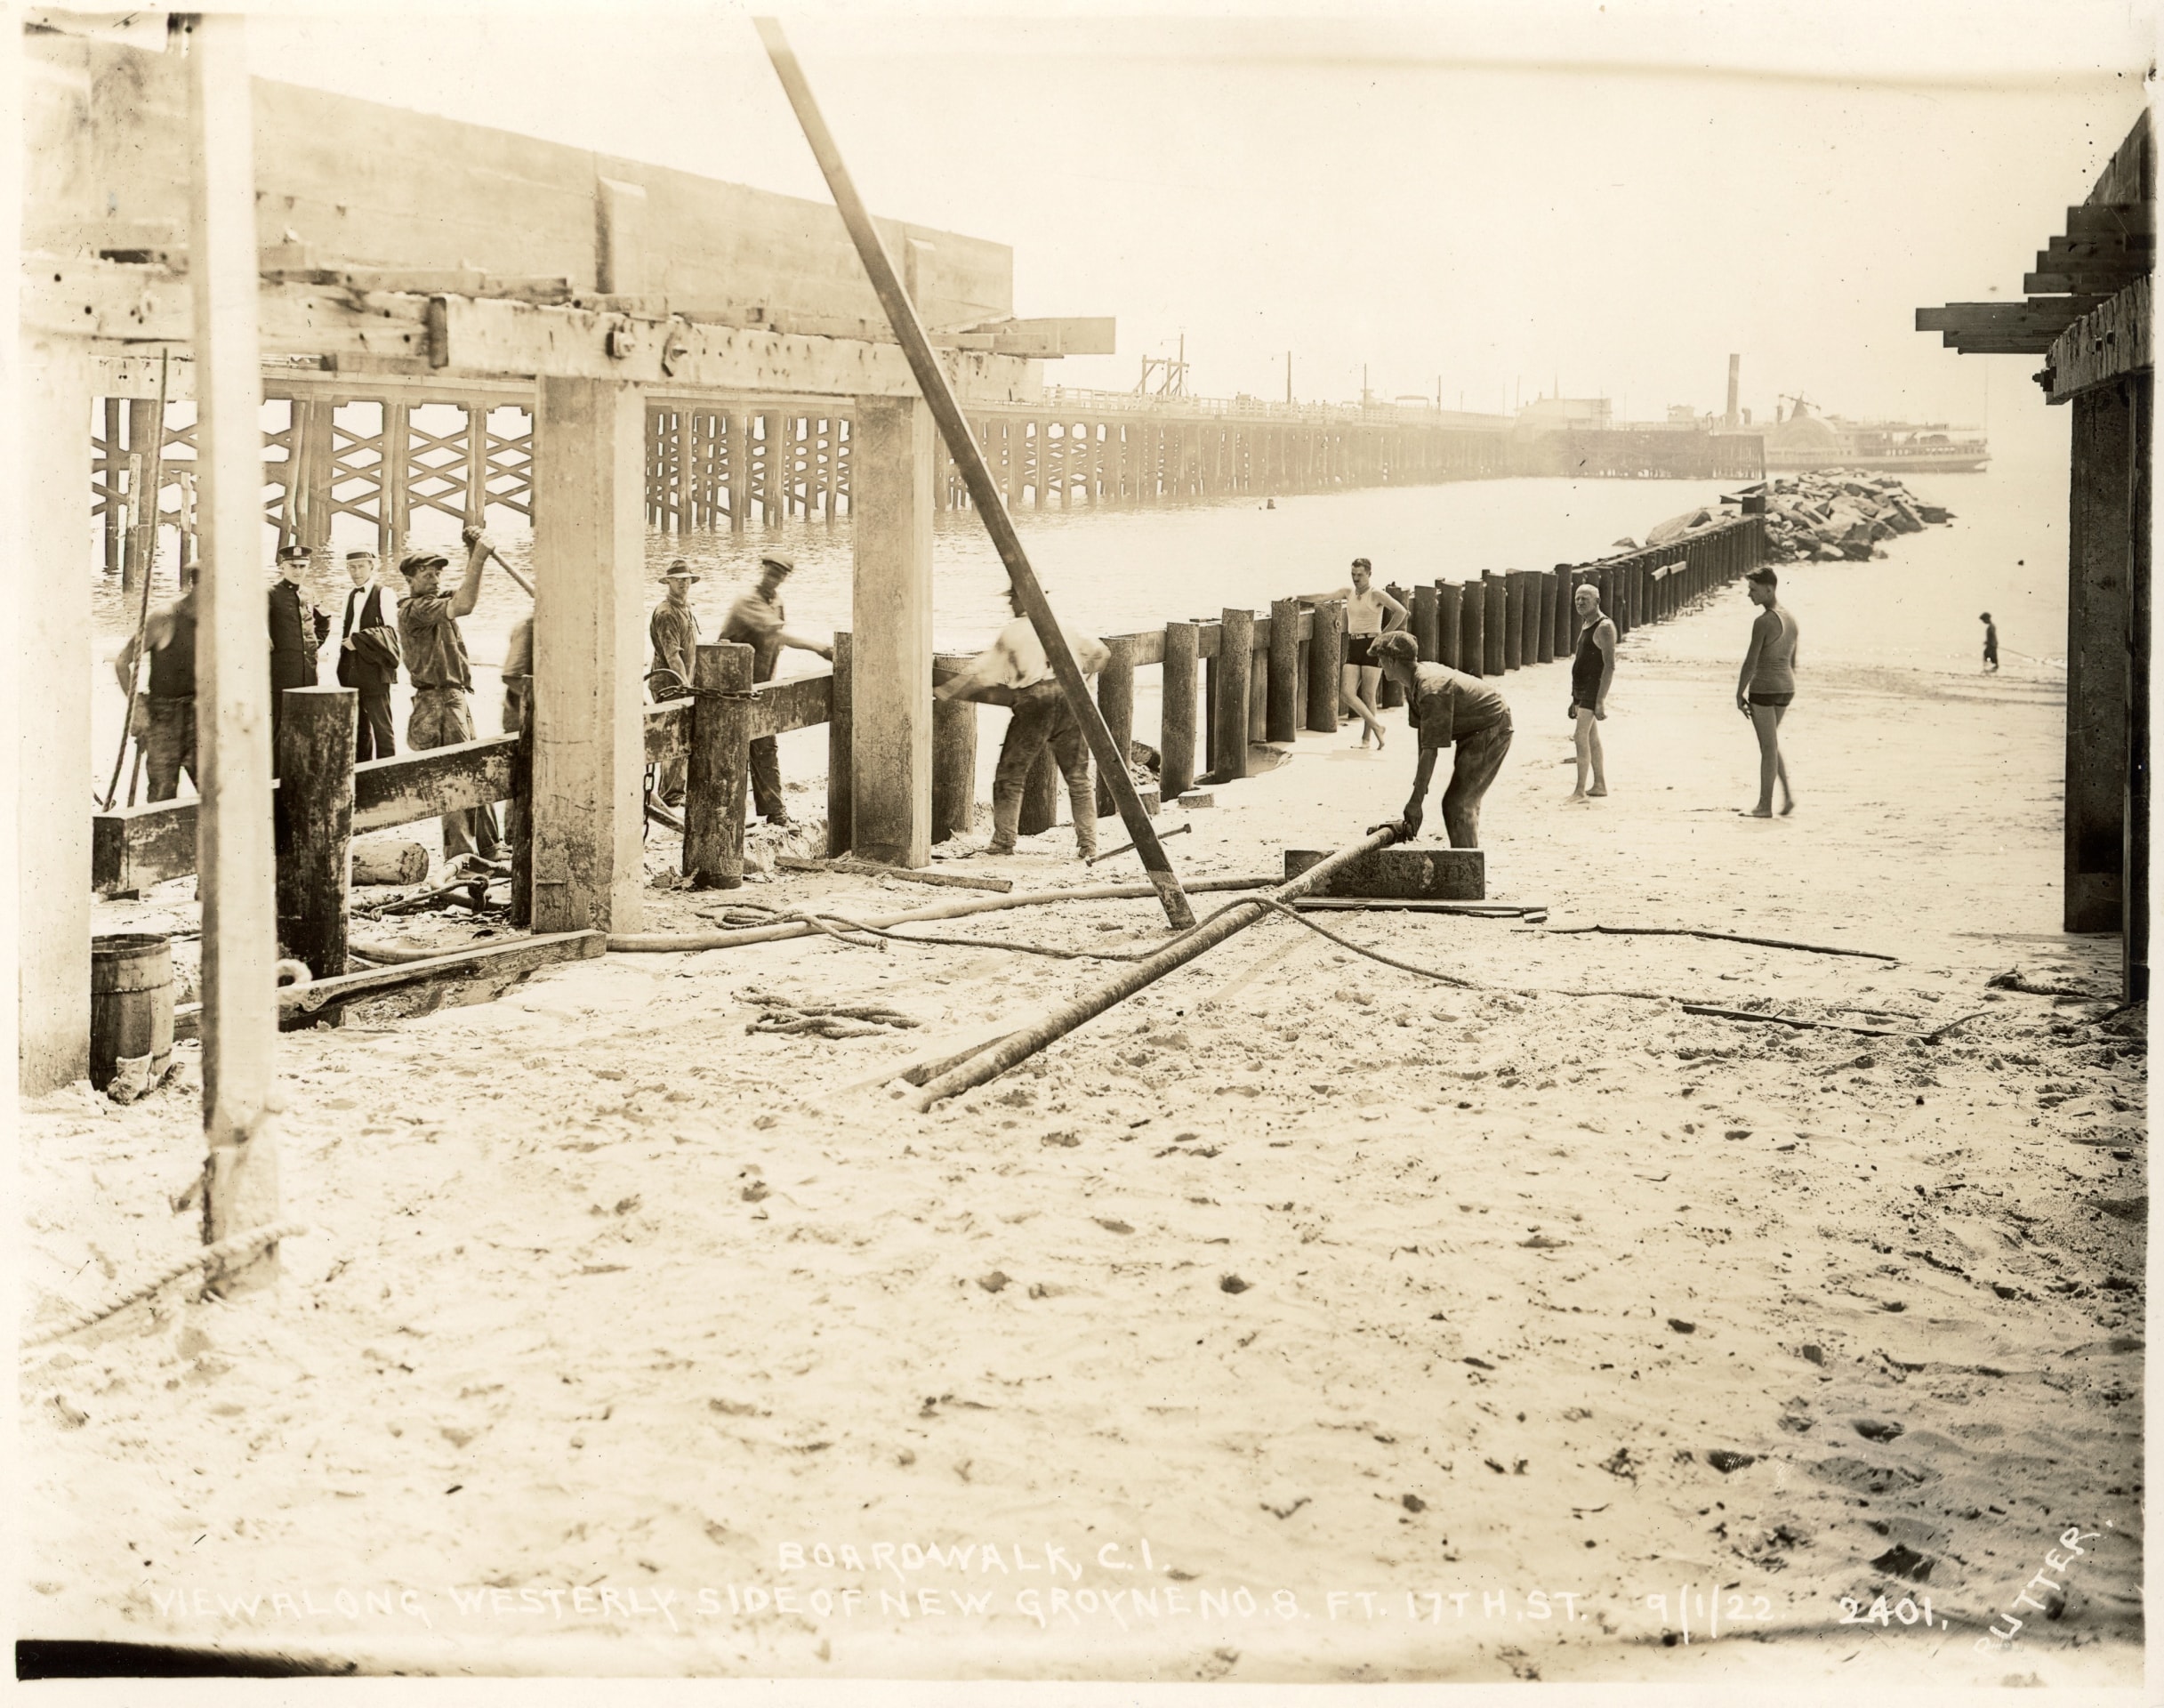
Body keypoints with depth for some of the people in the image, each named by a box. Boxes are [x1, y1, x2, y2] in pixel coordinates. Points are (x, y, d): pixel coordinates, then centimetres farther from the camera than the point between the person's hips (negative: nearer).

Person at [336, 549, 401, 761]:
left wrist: (358, 640, -14)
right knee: (359, 728, 10)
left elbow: (391, 630, -11)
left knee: (381, 726, -7)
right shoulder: (350, 596, 18)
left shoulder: (383, 594, -4)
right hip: (353, 672, 7)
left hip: (374, 670, -7)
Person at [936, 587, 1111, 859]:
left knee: (1010, 775, 9)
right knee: (1078, 777, 10)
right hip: (1070, 696, 3)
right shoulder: (1064, 628, 20)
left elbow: (979, 673, 6)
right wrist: (1080, 674, 44)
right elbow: (1102, 653, 27)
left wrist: (940, 692, 13)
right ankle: (1088, 844, 4)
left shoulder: (1011, 633, 10)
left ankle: (1003, 840, 8)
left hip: (1034, 698, -3)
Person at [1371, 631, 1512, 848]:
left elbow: (1431, 750, -30)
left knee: (1456, 804, -14)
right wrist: (1419, 787, 5)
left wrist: (1416, 800, -27)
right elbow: (1424, 739, 5)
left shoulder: (1431, 690, -30)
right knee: (1466, 801, 17)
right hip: (1472, 731, 10)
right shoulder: (1414, 684, 0)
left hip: (1491, 729, -10)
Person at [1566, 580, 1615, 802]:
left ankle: (1580, 790, -15)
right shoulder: (1586, 624, 15)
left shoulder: (1604, 627, -15)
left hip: (1593, 688, -10)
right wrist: (1575, 699, 22)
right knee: (1592, 738, 13)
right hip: (1581, 688, 10)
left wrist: (1601, 700, -25)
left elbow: (1610, 665, -20)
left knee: (1581, 736, -14)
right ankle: (1600, 785, 21)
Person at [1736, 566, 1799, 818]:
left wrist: (1739, 694, -8)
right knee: (1770, 744, 21)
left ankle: (1765, 805, 9)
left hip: (1764, 688, -8)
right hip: (1786, 688, 8)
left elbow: (1751, 662, -18)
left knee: (1768, 747, 0)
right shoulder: (1790, 620, 9)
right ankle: (1787, 794, 12)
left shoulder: (1762, 622, -18)